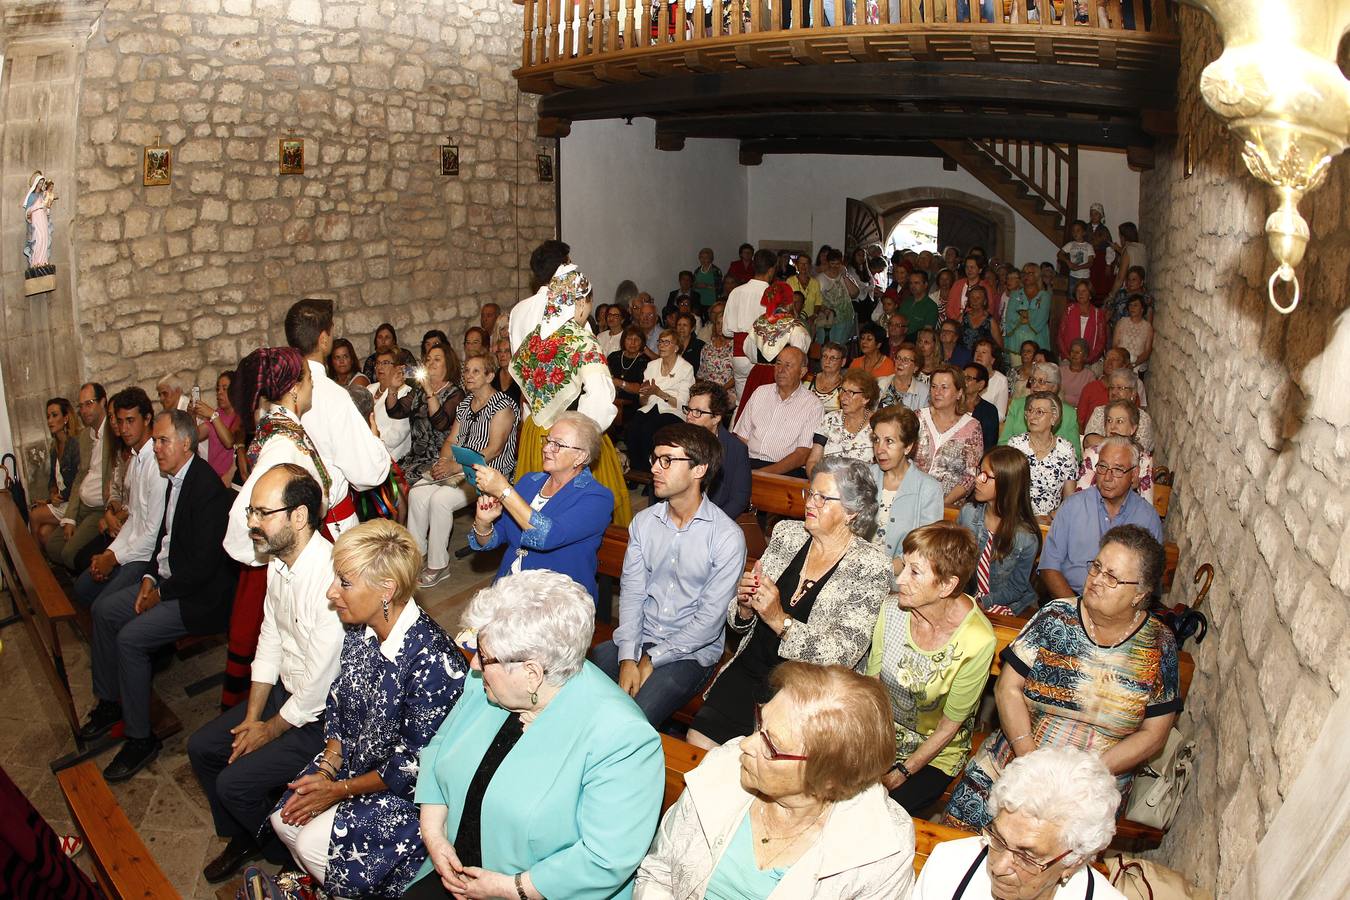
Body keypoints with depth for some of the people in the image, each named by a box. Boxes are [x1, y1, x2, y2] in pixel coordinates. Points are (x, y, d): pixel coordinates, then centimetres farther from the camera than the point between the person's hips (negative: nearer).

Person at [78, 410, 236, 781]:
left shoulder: (207, 487, -23)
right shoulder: (175, 479, 7)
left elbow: (203, 565, -25)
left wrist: (161, 593, -14)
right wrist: (150, 577, 2)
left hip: (201, 596, -10)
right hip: (169, 581, 10)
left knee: (130, 637, -18)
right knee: (104, 609, 9)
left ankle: (140, 737, -3)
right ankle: (109, 702, 25)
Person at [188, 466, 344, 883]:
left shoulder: (330, 580, -33)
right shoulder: (278, 562, -3)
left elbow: (320, 686, -26)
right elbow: (270, 639, 8)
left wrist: (269, 730, -10)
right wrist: (252, 718, 5)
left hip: (323, 716, -9)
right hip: (287, 690, 9)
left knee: (236, 782, -11)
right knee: (203, 747, 11)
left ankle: (285, 852, 20)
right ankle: (244, 838, 33)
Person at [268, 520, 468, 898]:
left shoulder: (430, 661, -33)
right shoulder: (359, 629, -8)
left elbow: (414, 765, -23)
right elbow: (338, 706, 8)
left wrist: (339, 790, -14)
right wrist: (326, 769, -5)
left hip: (404, 792, -7)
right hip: (354, 761, 8)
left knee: (316, 845, -13)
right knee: (285, 819, 2)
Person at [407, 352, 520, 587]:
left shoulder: (503, 405, -10)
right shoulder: (465, 402, 16)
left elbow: (494, 449, -17)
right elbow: (452, 440, 15)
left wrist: (455, 467, -21)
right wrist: (442, 462, -7)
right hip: (459, 468, 8)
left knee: (440, 499, -27)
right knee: (416, 493, -14)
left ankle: (438, 566, -15)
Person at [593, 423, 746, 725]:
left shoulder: (727, 536, -12)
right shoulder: (643, 522, 6)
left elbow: (710, 618, -13)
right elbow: (631, 592, 1)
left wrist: (651, 659, -13)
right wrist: (628, 657, -13)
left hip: (690, 653, -5)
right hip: (636, 641, 5)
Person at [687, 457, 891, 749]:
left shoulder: (871, 566, -9)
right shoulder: (787, 533, 5)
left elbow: (843, 655, -16)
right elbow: (740, 624, 12)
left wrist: (780, 620, -24)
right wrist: (745, 606, -11)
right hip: (748, 670, 4)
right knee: (696, 744, -12)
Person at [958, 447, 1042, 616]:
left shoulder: (1027, 537, -17)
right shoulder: (968, 513, -6)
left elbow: (1016, 587, -7)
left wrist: (983, 603, -14)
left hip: (1007, 608, -3)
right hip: (966, 597, 3)